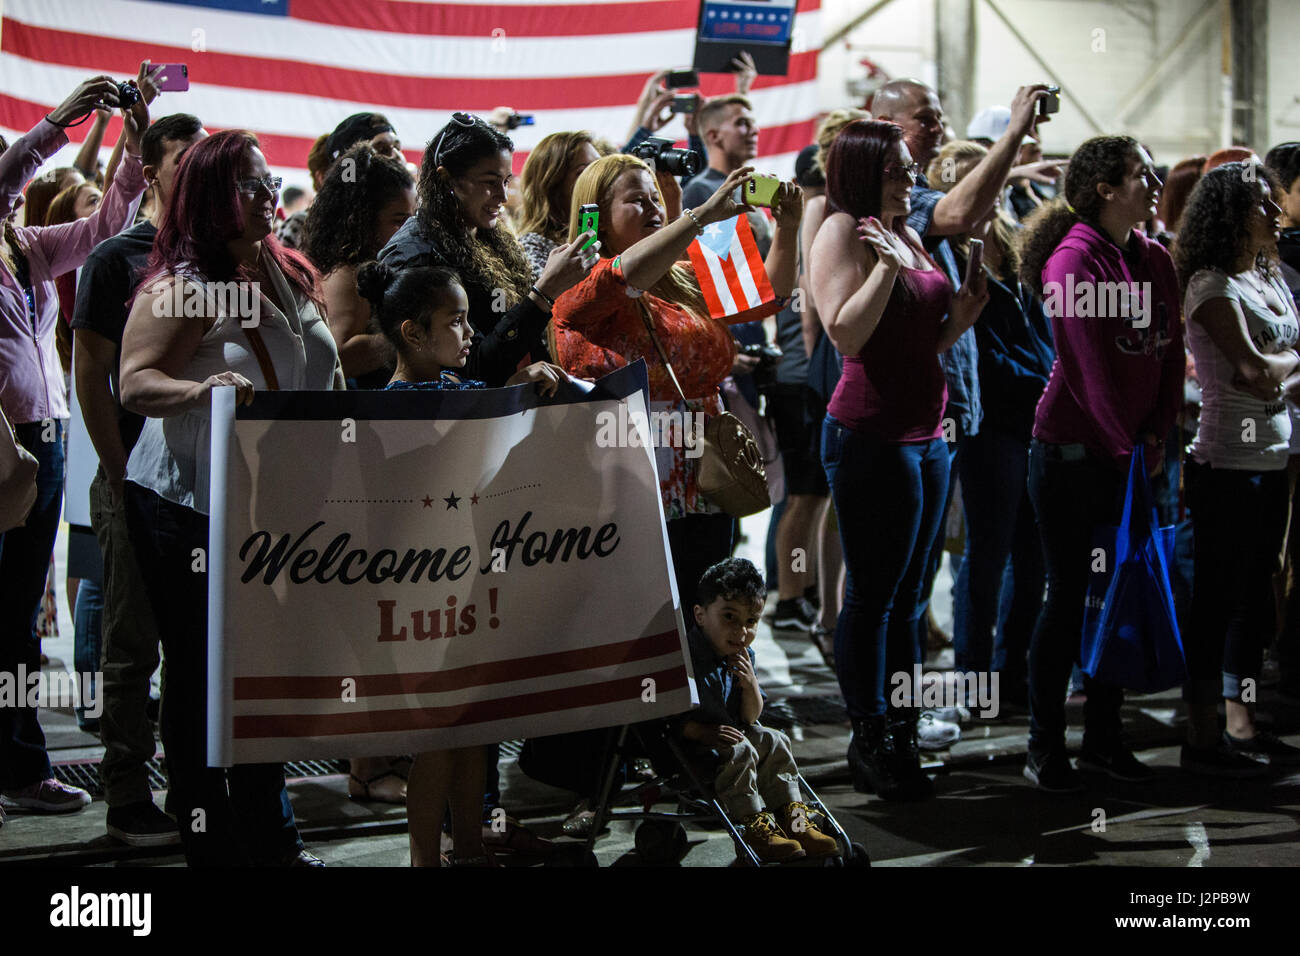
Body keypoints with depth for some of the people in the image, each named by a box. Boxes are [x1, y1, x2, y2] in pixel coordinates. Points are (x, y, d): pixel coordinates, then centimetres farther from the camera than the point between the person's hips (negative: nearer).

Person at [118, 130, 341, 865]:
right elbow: (134, 383, -19)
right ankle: (212, 842, 6)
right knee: (204, 676, -1)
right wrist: (203, 389, -37)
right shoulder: (183, 286, -11)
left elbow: (323, 376, 23)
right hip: (191, 509, -7)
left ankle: (272, 838, 23)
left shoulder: (286, 274, 13)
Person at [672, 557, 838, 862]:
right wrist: (705, 733, -33)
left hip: (730, 731, 8)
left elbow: (750, 718, 5)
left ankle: (793, 818, -1)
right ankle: (754, 828, -21)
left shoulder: (742, 655, 2)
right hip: (686, 745, -8)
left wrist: (751, 685, -15)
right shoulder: (685, 655, -22)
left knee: (774, 741, -5)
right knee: (739, 752, -27)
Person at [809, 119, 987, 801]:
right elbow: (846, 334, -18)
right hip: (870, 434, -8)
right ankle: (870, 740, 6)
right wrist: (887, 267, -22)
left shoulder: (908, 236, 17)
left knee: (906, 593, 12)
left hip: (925, 434, 8)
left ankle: (903, 732, 18)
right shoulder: (843, 232, -7)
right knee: (872, 594, -2)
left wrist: (965, 309, 7)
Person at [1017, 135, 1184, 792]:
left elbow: (1170, 354, 11)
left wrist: (1159, 435, -1)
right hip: (1072, 453, -7)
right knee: (1068, 596, -1)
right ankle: (1044, 748, 10)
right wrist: (1129, 450, -14)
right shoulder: (1073, 259, -14)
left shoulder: (1154, 260, 9)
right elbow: (1088, 368, -17)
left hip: (1134, 454, 7)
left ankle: (1104, 735, 22)